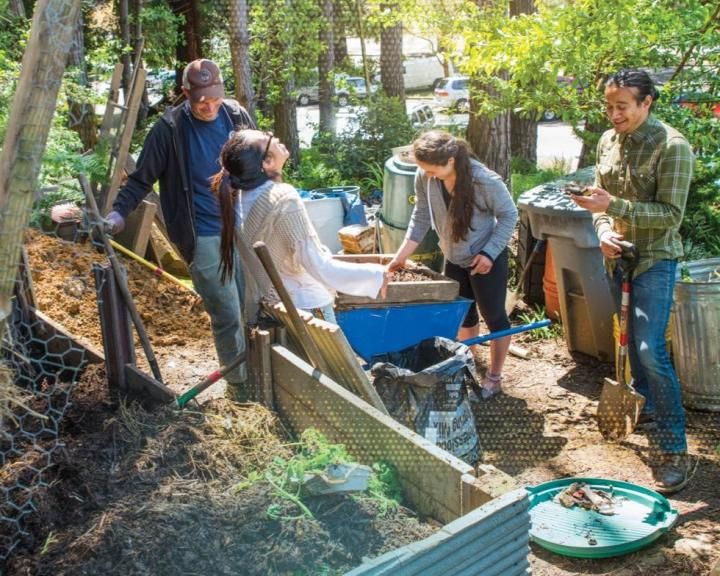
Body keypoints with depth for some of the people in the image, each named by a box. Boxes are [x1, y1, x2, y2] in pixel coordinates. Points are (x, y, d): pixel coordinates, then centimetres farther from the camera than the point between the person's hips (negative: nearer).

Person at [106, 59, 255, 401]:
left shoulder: (237, 116, 2)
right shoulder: (170, 129, -9)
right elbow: (142, 179, -2)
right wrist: (119, 211, -14)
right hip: (204, 238, -4)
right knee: (227, 315, -2)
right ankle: (238, 382, 17)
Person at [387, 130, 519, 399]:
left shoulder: (485, 180, -31)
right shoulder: (424, 178, -19)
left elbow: (508, 215, -17)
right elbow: (421, 217, -6)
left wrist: (489, 253, -23)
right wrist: (402, 255, -11)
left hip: (487, 259, -5)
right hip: (454, 258, 5)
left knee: (494, 318, 10)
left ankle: (494, 377, 28)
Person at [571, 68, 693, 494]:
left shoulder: (672, 146, -15)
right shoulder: (609, 141, 5)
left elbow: (671, 214, -19)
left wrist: (614, 206, -27)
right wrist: (603, 230, -6)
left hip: (654, 260, -7)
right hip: (618, 256, 7)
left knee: (651, 350, -14)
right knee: (632, 342, 18)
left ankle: (674, 451, -7)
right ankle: (646, 406, 39)